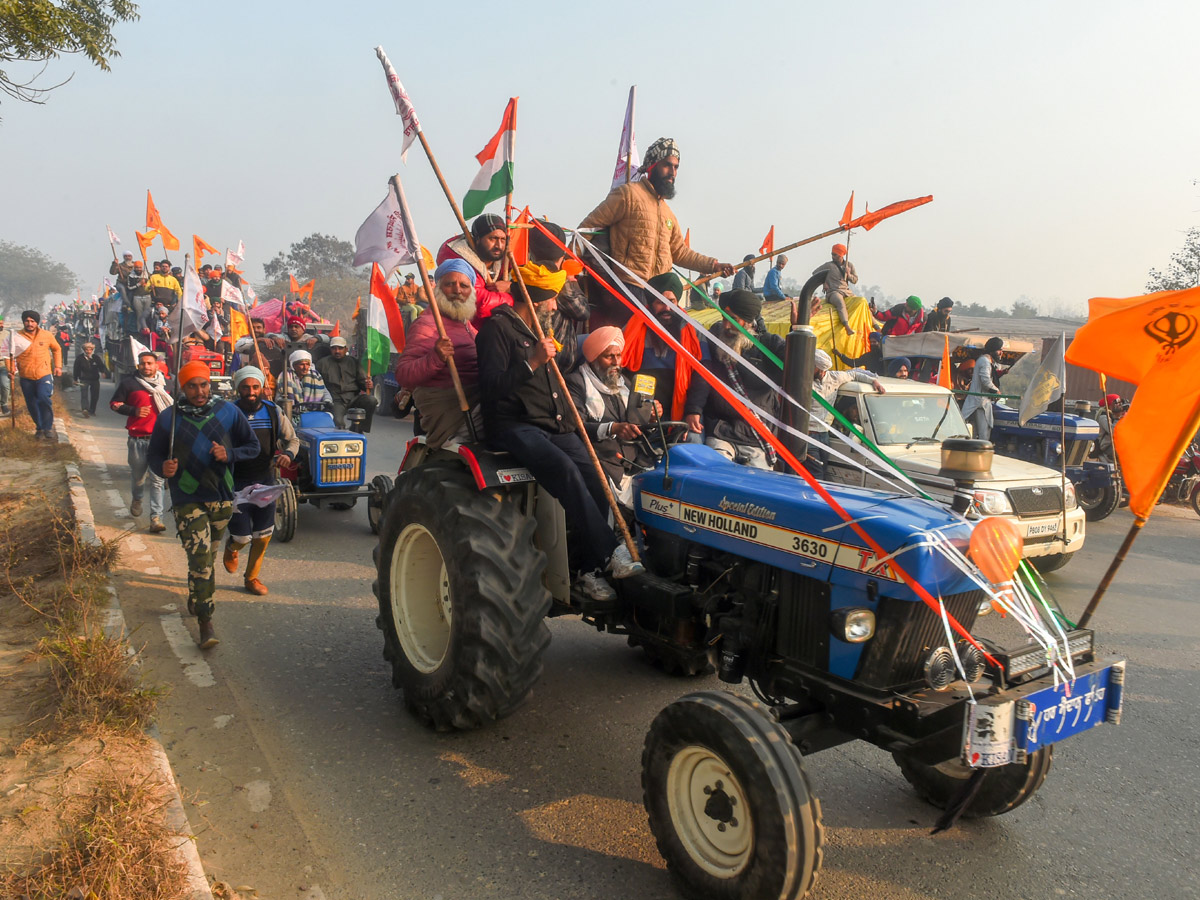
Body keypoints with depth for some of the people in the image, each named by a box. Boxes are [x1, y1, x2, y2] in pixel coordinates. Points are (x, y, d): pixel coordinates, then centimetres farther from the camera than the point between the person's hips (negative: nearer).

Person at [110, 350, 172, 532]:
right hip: (137, 439, 0)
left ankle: (156, 518, -8)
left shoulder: (165, 383, 9)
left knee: (158, 480, -7)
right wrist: (134, 411, -12)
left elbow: (173, 406, 22)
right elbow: (114, 403, 4)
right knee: (138, 475, 15)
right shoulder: (129, 383, 0)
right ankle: (136, 499, 47)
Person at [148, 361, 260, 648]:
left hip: (222, 497, 3)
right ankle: (205, 622, -7)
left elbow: (253, 446, 4)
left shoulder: (228, 412, -2)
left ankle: (195, 599, 45)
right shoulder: (168, 418, -5)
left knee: (208, 553, 20)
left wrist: (229, 454, -16)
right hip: (187, 499, -3)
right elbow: (153, 455, 2)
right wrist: (163, 468, -21)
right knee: (200, 557, -12)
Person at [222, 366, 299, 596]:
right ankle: (231, 547, 35)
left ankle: (251, 578, 28)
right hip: (237, 483, -3)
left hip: (265, 481, 3)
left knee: (264, 535, 8)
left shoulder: (273, 412, -1)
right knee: (242, 537, -4)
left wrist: (288, 454, -13)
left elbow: (292, 439, 8)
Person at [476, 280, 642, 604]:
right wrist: (533, 363, -21)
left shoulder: (539, 332, 27)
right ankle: (610, 552, -30)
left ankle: (589, 569, -9)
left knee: (594, 478, -17)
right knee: (565, 469, -34)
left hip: (553, 427, 8)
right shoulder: (498, 328, -2)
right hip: (514, 427, -7)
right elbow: (491, 386, -14)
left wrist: (570, 424, 24)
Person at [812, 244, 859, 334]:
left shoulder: (849, 265, 15)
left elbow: (855, 281, 17)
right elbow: (815, 273, 12)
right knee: (841, 303, -38)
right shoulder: (828, 265, 5)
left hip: (846, 292, 5)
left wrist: (849, 275, -2)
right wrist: (823, 282, 5)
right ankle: (847, 327, -53)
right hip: (833, 292, -5)